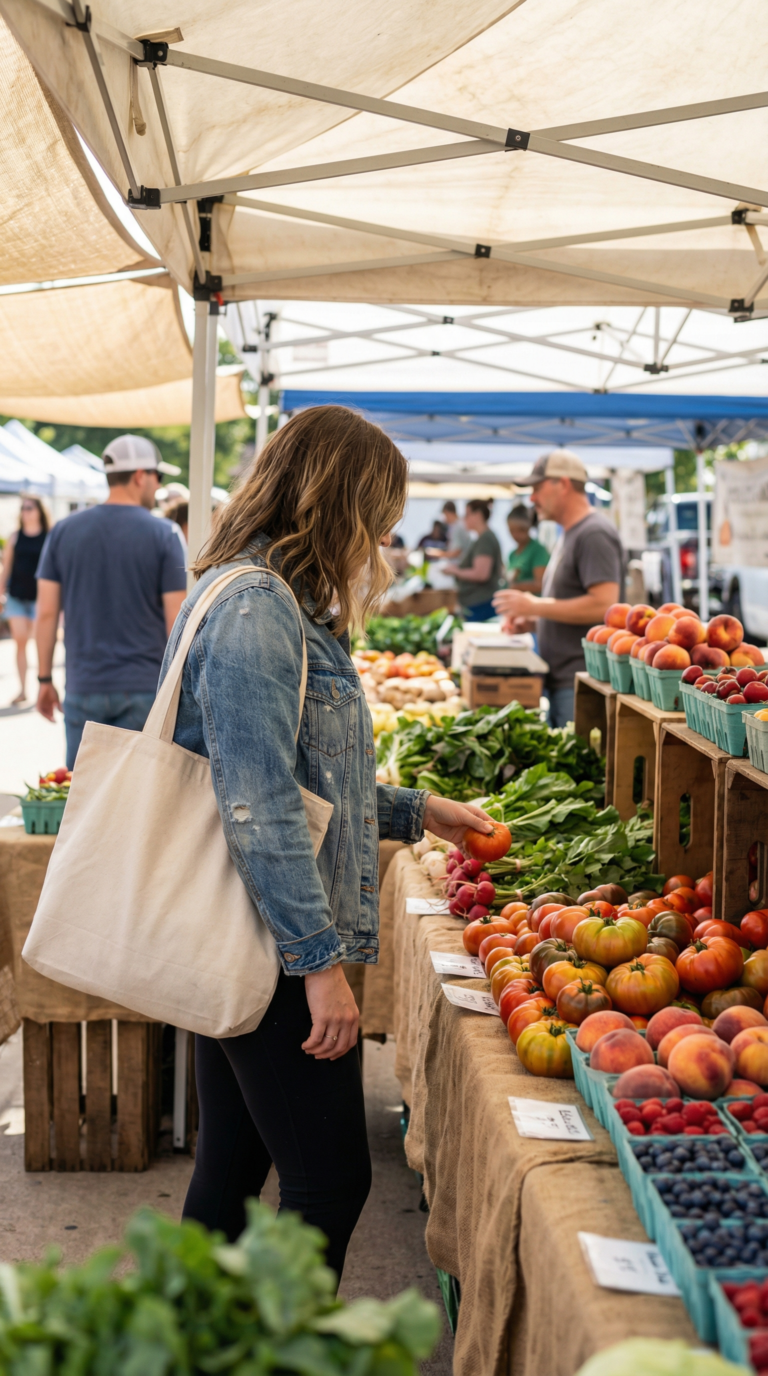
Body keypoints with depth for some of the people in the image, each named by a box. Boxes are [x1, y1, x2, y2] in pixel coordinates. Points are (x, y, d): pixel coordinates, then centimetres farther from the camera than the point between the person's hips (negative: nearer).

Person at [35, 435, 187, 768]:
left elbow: (46, 613, 2)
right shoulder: (163, 535, -5)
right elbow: (176, 621, -7)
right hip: (144, 689, -2)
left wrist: (44, 679, 11)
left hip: (84, 687, 2)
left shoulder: (64, 531, 3)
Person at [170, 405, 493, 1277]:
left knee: (229, 1173, 17)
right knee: (332, 1181, 0)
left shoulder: (275, 603, 15)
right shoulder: (253, 608, -17)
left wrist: (411, 810, 23)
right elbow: (260, 809, -22)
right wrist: (321, 959, -20)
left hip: (244, 947, 10)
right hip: (271, 950, -10)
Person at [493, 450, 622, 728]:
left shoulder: (595, 534, -12)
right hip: (559, 682, 10)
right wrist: (531, 621, 10)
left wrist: (535, 606, -16)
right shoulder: (568, 534, 20)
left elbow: (603, 605, -22)